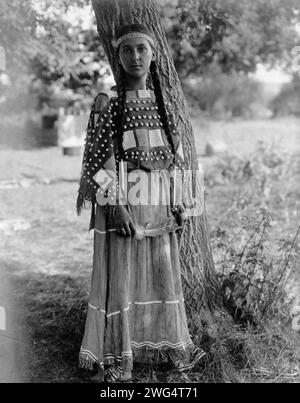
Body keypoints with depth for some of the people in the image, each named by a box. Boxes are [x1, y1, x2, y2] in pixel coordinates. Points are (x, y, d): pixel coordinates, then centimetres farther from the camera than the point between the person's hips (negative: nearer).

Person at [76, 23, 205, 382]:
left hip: (159, 204, 5)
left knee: (163, 272, 13)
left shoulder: (162, 102, 12)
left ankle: (168, 344, 31)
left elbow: (174, 155, 15)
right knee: (118, 274, 1)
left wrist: (179, 203, 9)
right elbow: (99, 158, -9)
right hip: (123, 202, -5)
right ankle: (115, 359, 15)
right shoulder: (107, 101, -3)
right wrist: (116, 206, -17)